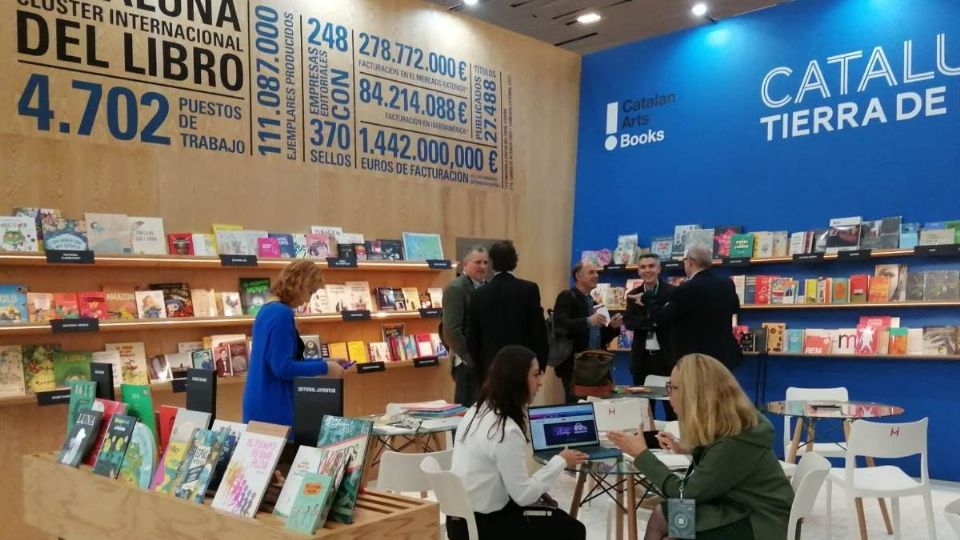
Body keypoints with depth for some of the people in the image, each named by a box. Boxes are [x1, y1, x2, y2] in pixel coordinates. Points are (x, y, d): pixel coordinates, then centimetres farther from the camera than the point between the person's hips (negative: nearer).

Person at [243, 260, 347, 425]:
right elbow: (283, 367, -23)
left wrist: (323, 361, 14)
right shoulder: (282, 314, -19)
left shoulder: (269, 309, 11)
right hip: (273, 408, -10)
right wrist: (325, 368, -13)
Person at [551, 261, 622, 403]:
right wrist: (588, 321, -27)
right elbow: (559, 324, -20)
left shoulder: (593, 302, 20)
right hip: (574, 366, -7)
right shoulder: (566, 297, -4)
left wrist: (612, 326, 3)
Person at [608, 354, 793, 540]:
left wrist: (641, 455, -14)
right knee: (660, 515, 0)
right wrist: (687, 448, 20)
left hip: (760, 524, -8)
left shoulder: (735, 441, -27)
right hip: (739, 510, 8)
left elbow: (686, 493, -20)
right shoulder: (724, 426, -1)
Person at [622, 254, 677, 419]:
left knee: (672, 406, 1)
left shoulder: (672, 292, -3)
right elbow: (629, 322, -5)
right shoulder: (633, 295, 8)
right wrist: (653, 320, -19)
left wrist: (646, 300, -12)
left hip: (667, 356, -3)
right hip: (642, 357, 3)